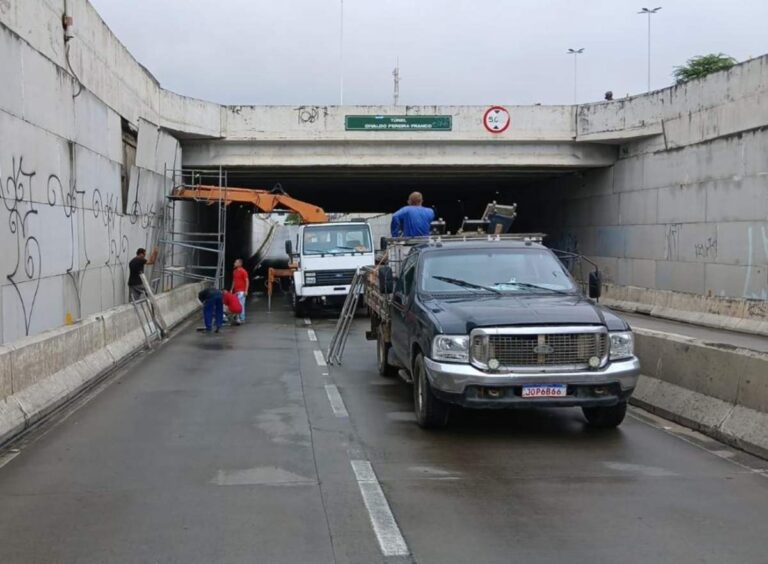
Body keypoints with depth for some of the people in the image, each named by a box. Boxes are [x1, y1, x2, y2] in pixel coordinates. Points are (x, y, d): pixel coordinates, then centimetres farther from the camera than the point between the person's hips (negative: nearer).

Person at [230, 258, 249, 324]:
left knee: (241, 304, -10)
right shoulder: (234, 272, 15)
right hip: (236, 291, 8)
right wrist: (231, 289, 17)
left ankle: (241, 318, -7)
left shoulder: (243, 271, -8)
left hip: (241, 291, -8)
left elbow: (247, 281, -10)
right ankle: (237, 318, 11)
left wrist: (246, 291, -16)